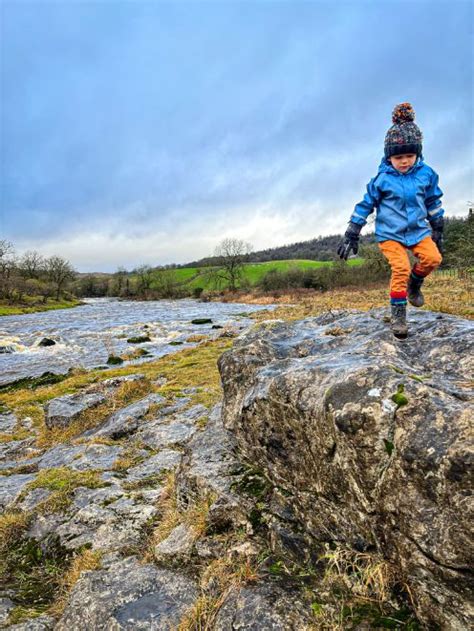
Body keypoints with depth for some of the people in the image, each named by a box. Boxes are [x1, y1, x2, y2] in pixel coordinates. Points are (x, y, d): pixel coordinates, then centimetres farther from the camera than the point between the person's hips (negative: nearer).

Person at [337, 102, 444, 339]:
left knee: (433, 258, -18)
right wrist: (350, 236, -5)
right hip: (390, 233, -3)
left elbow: (433, 203, 12)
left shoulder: (426, 174, -1)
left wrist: (438, 231, 16)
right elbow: (365, 205, -4)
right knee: (400, 268, -18)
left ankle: (414, 284, 14)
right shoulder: (382, 180, -10)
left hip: (418, 229, 4)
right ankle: (398, 314, -3)